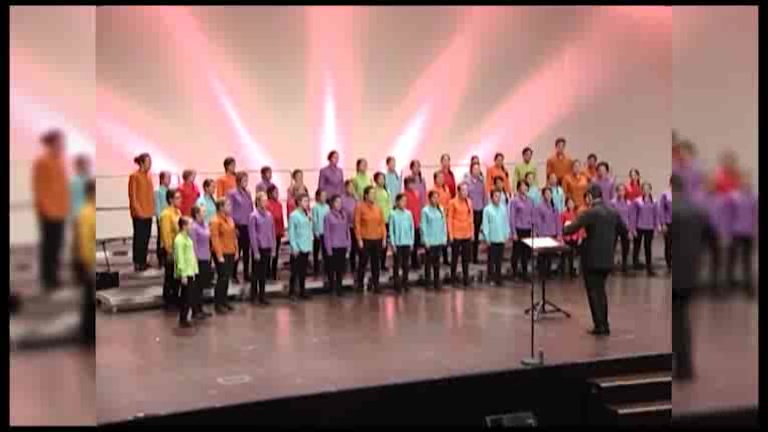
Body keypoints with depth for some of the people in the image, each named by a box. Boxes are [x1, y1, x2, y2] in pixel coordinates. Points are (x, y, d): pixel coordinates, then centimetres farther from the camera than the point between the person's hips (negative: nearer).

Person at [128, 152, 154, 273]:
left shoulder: (149, 175, 11)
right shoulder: (134, 176, -11)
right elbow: (132, 195, -13)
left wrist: (152, 208, 11)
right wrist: (137, 210, -16)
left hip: (148, 212, 7)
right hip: (139, 213, -7)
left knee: (146, 237, 11)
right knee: (139, 237, -2)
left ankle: (143, 261, 20)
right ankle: (137, 263, 5)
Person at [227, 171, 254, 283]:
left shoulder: (248, 193, 10)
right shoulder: (232, 193, -6)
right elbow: (230, 211, -8)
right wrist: (233, 226, -11)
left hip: (248, 226, 5)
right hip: (238, 226, -5)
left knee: (247, 251, 10)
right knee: (237, 251, 1)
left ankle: (246, 274, 18)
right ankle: (234, 275, 12)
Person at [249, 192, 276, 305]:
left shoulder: (269, 215, 6)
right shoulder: (253, 216, -9)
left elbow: (272, 232, 10)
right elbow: (252, 235, -11)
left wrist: (273, 248, 7)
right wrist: (256, 251, -13)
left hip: (268, 248, 5)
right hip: (259, 248, -5)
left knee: (264, 273, 11)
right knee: (256, 273, 4)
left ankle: (262, 296, 19)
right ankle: (253, 297, 15)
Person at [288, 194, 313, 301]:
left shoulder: (307, 214, 10)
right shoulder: (293, 215, -9)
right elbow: (291, 232, -11)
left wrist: (310, 219, 0)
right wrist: (294, 247, -14)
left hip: (306, 247, 6)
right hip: (297, 248, -6)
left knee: (303, 271, 13)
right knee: (295, 271, -1)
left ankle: (302, 291, 21)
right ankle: (292, 292, 6)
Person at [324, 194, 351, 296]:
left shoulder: (344, 215, 7)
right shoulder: (328, 216, -7)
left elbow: (347, 230, 11)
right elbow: (326, 233, -7)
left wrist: (348, 243, 5)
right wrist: (328, 248, -11)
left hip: (343, 246, 4)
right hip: (333, 246, -4)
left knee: (341, 268, 8)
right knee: (332, 268, 3)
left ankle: (339, 288, 17)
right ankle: (332, 289, 12)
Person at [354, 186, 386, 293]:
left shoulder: (378, 208, 9)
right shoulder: (360, 207, -5)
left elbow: (382, 223, 11)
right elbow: (357, 224, -7)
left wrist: (384, 238, 4)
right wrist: (359, 239, -12)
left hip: (377, 240, 4)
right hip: (365, 240, -4)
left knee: (376, 263, 7)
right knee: (363, 263, 2)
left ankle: (375, 285, 15)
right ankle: (359, 284, 13)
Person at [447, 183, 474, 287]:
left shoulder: (469, 202, 7)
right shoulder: (453, 202, -8)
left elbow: (471, 217, 12)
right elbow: (449, 219, -8)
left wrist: (472, 231, 9)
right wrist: (450, 234, -12)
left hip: (467, 234, 5)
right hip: (456, 234, -5)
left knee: (466, 257, 9)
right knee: (455, 257, 6)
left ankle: (466, 278, 17)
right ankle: (453, 278, 16)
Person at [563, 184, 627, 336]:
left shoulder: (589, 213, -15)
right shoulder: (613, 212, 4)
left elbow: (571, 229, -19)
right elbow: (624, 229, 16)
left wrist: (565, 227, 3)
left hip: (592, 259, -6)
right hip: (607, 259, 6)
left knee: (593, 292, 3)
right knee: (601, 290, 18)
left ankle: (600, 326, 3)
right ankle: (605, 325, 20)